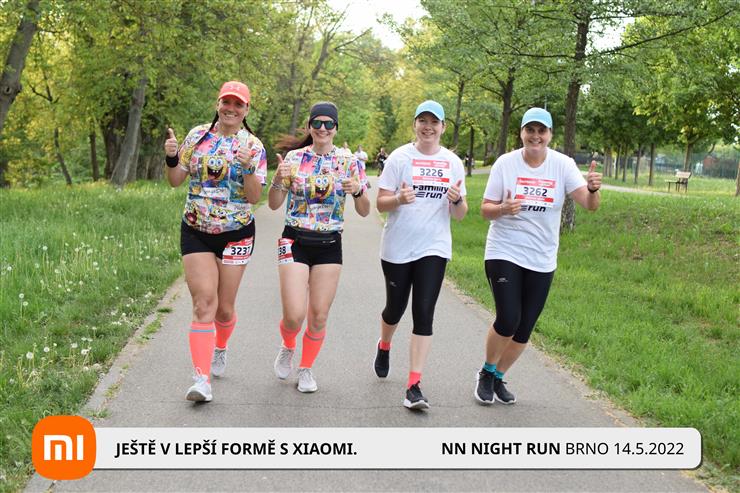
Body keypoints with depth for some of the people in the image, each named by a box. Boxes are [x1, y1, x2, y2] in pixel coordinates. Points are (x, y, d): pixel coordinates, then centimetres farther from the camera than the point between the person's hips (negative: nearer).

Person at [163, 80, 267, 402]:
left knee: (224, 307, 8)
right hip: (195, 232, 1)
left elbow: (254, 197, -9)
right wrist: (172, 158, -12)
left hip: (236, 233, -1)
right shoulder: (197, 135, 3)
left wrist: (247, 167, -24)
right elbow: (176, 181, 6)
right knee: (203, 301, -11)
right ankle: (202, 379, -15)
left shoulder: (253, 146, -3)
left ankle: (220, 349, 41)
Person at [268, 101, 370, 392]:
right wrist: (278, 178, -17)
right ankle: (287, 347, 26)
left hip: (329, 246, 1)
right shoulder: (294, 157, 0)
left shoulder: (349, 162, 1)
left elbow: (364, 212, 1)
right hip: (295, 241, -1)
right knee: (294, 315, -9)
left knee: (319, 316, 2)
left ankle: (306, 369, 25)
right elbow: (274, 204, 2)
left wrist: (358, 191, -20)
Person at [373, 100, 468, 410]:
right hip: (397, 248, -1)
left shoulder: (453, 163, 6)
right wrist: (399, 199, -24)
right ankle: (384, 347, 47)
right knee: (396, 308, 12)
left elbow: (460, 215, 9)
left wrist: (457, 200, -14)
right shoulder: (400, 157, -2)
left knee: (424, 313, -8)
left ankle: (414, 387, -7)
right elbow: (381, 203, -3)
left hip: (433, 249, 1)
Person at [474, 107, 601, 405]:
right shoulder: (505, 163, -5)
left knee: (524, 329, 8)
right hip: (504, 254, -2)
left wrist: (593, 190, -37)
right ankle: (487, 372, 12)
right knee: (508, 320, -16)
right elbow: (485, 210, -2)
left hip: (542, 261, 2)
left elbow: (590, 205, -15)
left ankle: (498, 378, 32)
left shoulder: (563, 165, -4)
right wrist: (502, 208, -24)